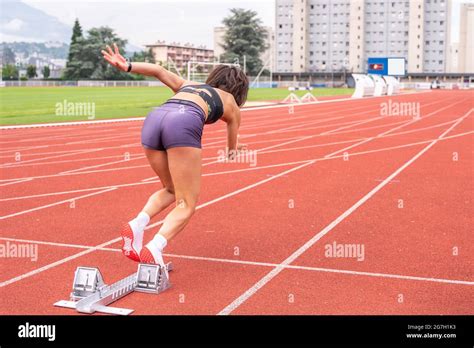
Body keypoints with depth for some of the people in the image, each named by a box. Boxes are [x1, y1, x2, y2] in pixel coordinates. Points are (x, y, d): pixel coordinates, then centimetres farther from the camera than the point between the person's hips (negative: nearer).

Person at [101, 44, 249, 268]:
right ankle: (154, 250, -19)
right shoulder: (231, 104, 31)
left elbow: (159, 71, 21)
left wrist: (126, 66, 10)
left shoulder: (188, 85, 39)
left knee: (171, 191, 25)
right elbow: (232, 150, 44)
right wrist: (232, 150, 66)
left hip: (153, 119, 5)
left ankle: (137, 224, 2)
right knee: (186, 204, 4)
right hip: (184, 124, -5)